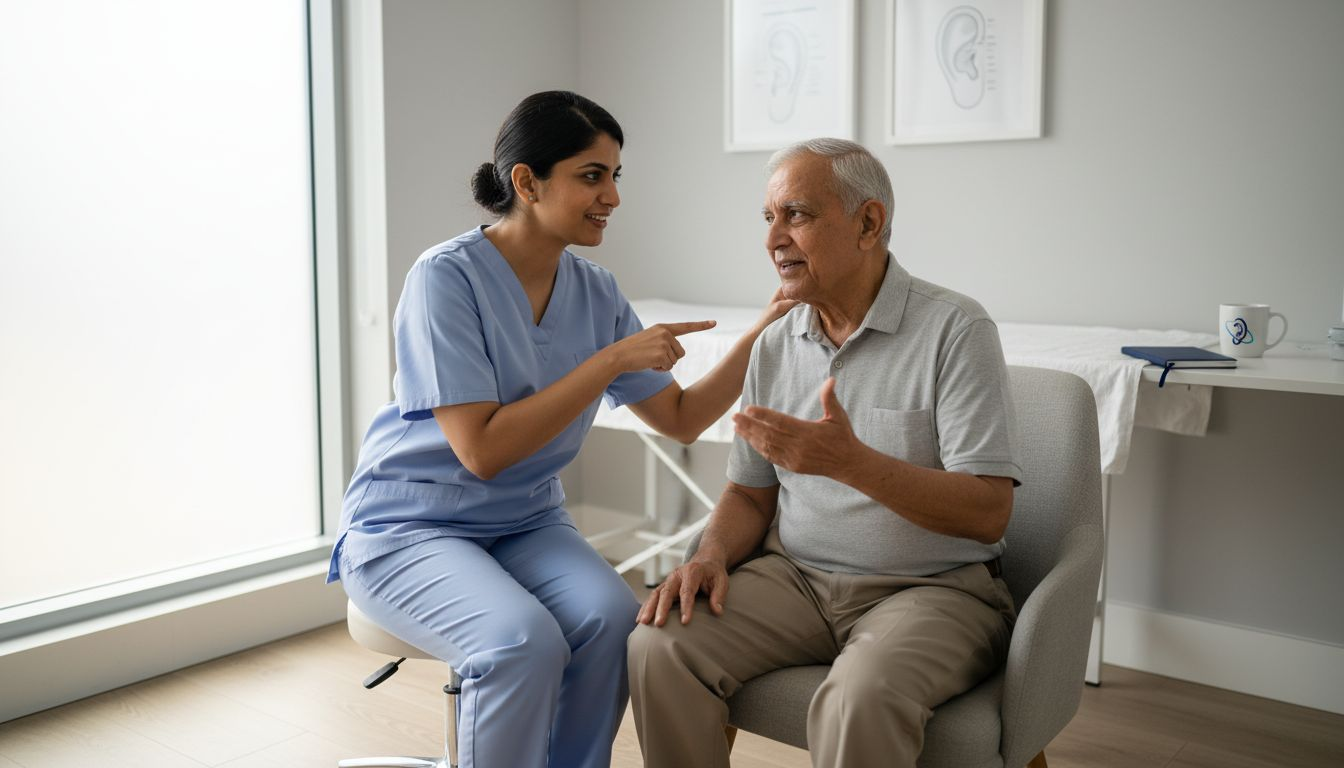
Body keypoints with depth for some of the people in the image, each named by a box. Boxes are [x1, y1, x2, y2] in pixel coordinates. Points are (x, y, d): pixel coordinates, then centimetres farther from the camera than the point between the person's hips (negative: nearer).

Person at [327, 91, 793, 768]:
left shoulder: (595, 291, 1)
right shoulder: (448, 277, -17)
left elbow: (682, 419, 4)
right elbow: (482, 449, -23)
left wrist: (762, 332, -8)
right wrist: (611, 361, -23)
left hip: (525, 522, 5)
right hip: (409, 527, -5)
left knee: (613, 617, -24)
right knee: (523, 640, -31)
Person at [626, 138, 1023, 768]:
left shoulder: (955, 329, -9)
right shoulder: (774, 345, 9)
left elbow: (988, 514, -17)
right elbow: (751, 494, 15)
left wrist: (851, 461, -29)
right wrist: (712, 557, -7)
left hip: (932, 588, -4)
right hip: (797, 577, 5)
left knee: (858, 698, -35)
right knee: (658, 648, -19)